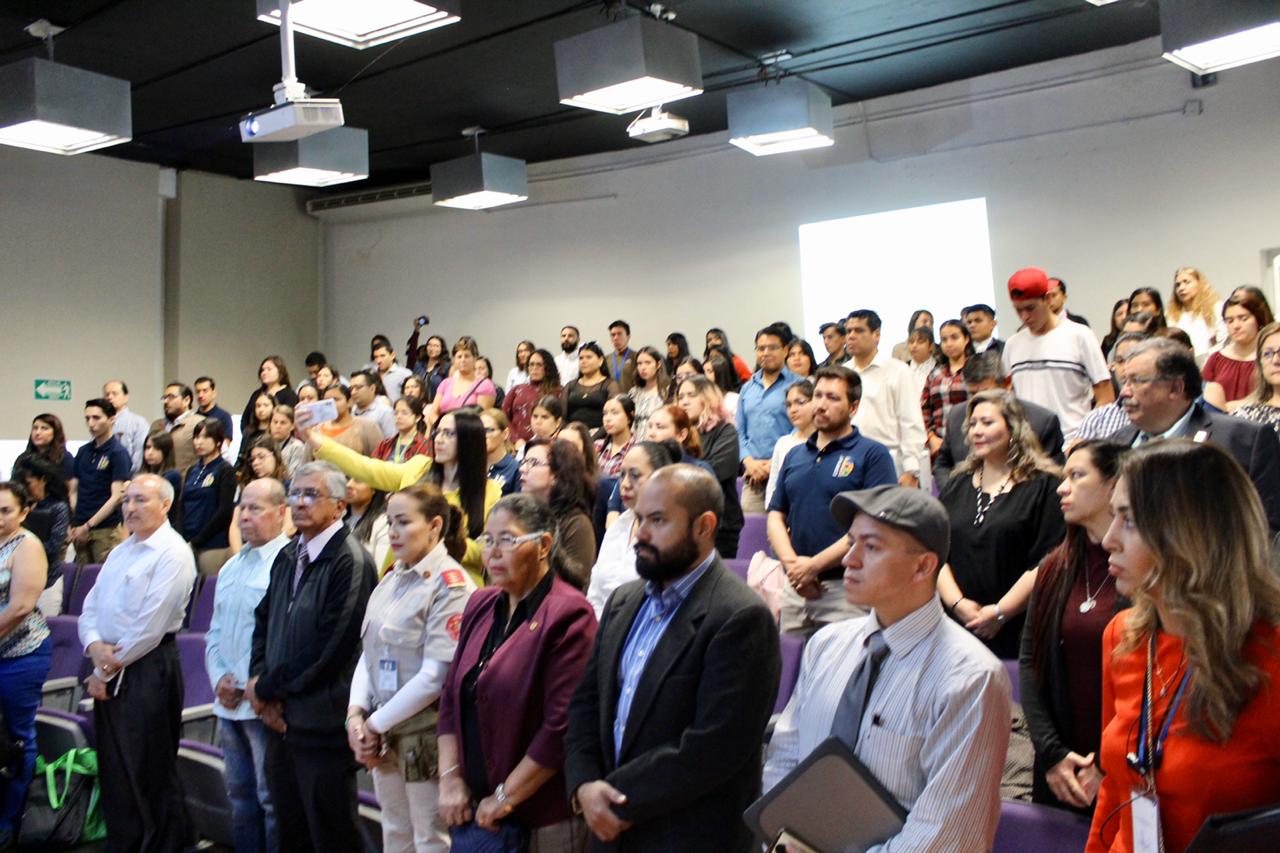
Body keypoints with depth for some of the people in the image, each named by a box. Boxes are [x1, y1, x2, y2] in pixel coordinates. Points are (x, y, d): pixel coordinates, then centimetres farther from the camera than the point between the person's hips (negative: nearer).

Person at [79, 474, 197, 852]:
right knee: (113, 768, 14)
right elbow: (90, 607, 12)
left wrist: (109, 668, -11)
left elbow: (150, 626, -17)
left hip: (148, 670, -8)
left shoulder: (172, 554, -12)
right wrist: (95, 646, -8)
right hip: (108, 670, 8)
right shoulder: (120, 552, 15)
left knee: (147, 774, 1)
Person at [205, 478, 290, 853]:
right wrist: (219, 678, 3)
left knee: (272, 798, 0)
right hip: (228, 702, 8)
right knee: (240, 795, 17)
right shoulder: (231, 567, 15)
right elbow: (215, 632, 19)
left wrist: (249, 685, -15)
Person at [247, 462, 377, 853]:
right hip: (281, 717, 8)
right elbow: (263, 621, 16)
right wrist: (259, 682, -1)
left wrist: (266, 688, -9)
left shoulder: (350, 561, -17)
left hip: (322, 722, -8)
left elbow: (328, 649, -20)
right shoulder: (288, 556, 10)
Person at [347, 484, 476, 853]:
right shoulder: (391, 580, 8)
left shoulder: (450, 585, -14)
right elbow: (369, 652, 9)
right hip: (385, 737, 7)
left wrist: (375, 725, -13)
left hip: (427, 735, -7)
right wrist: (356, 713, -5)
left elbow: (436, 675, -19)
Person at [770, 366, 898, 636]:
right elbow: (776, 516, 13)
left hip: (847, 587, -5)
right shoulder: (794, 456, 16)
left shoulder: (872, 454, -3)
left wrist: (814, 565, -13)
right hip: (795, 588, 5)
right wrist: (792, 563, -6)